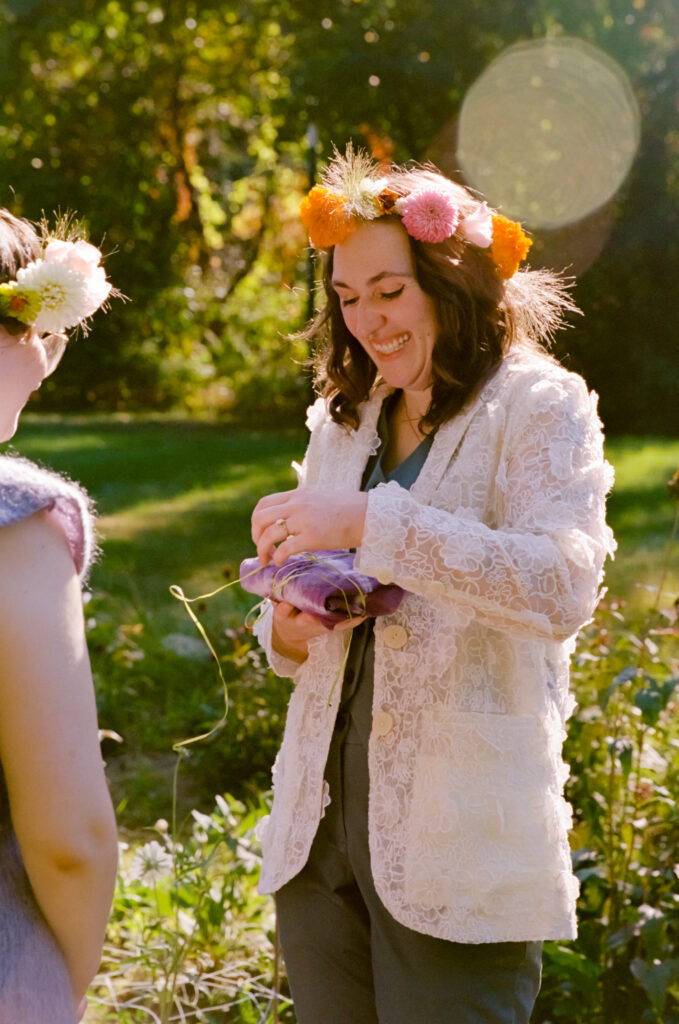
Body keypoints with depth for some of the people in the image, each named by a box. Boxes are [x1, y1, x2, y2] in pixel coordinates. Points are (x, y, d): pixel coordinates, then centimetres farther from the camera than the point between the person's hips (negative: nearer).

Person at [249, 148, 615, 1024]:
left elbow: (560, 589, -22)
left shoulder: (540, 409, -5)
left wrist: (370, 521, -26)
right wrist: (287, 631, -5)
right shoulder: (342, 421, 14)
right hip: (323, 824, 6)